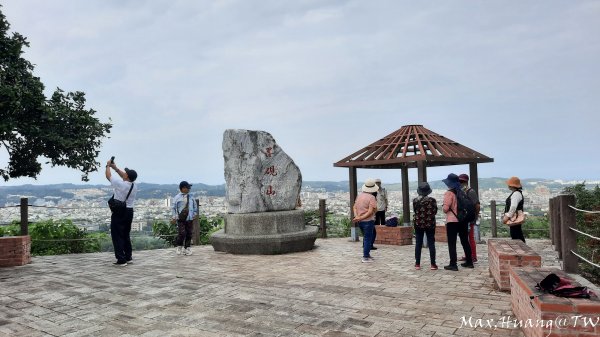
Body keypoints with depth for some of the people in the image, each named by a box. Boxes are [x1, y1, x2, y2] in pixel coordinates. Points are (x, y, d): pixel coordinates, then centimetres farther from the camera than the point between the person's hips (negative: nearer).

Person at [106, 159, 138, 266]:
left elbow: (108, 176, -2)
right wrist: (115, 167, 24)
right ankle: (128, 257, 24)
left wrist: (108, 165, 16)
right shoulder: (134, 186, 3)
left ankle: (121, 260, -1)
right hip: (129, 212, 7)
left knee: (117, 236, 0)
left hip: (119, 213, -7)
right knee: (126, 235, 19)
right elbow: (124, 177, 20)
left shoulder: (120, 184, -16)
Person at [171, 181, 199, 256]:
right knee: (182, 233, -12)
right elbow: (173, 207, 0)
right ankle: (179, 247, 9)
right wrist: (174, 217, -5)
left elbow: (195, 207, 20)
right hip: (181, 219, -4)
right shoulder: (177, 197, -2)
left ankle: (187, 248, 15)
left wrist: (194, 215, 13)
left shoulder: (191, 197, 10)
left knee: (189, 234, 4)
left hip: (189, 219, 4)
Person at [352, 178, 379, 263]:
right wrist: (361, 218, -15)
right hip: (368, 221, -7)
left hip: (360, 221, 7)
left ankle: (367, 254, 30)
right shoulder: (372, 197, -13)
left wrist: (356, 216, -8)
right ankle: (365, 257, 6)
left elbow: (354, 207, 5)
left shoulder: (359, 195, 8)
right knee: (368, 238, 3)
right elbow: (371, 211, -19)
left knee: (366, 237, 21)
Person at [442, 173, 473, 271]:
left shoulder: (449, 193, -12)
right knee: (465, 241, 15)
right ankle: (469, 262, 22)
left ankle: (453, 264, -2)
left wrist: (443, 208, 3)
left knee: (452, 243, -1)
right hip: (463, 220, 7)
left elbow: (445, 208, -17)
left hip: (452, 221, -6)